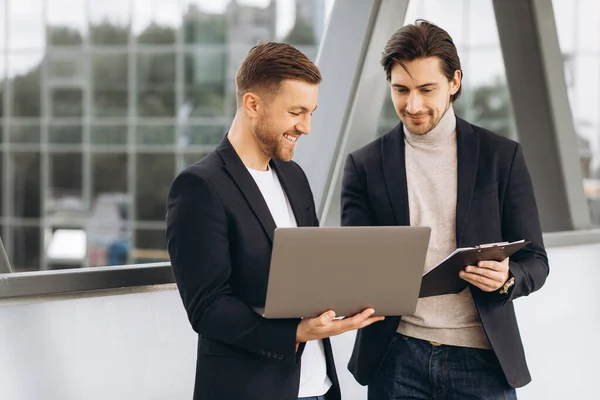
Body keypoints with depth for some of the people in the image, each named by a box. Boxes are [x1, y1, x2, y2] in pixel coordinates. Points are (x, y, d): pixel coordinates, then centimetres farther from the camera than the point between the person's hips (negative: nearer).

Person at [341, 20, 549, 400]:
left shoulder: (501, 156, 2)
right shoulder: (365, 165, 4)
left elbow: (535, 262, 3)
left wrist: (506, 278, -19)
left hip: (482, 357, 0)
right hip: (397, 358, 0)